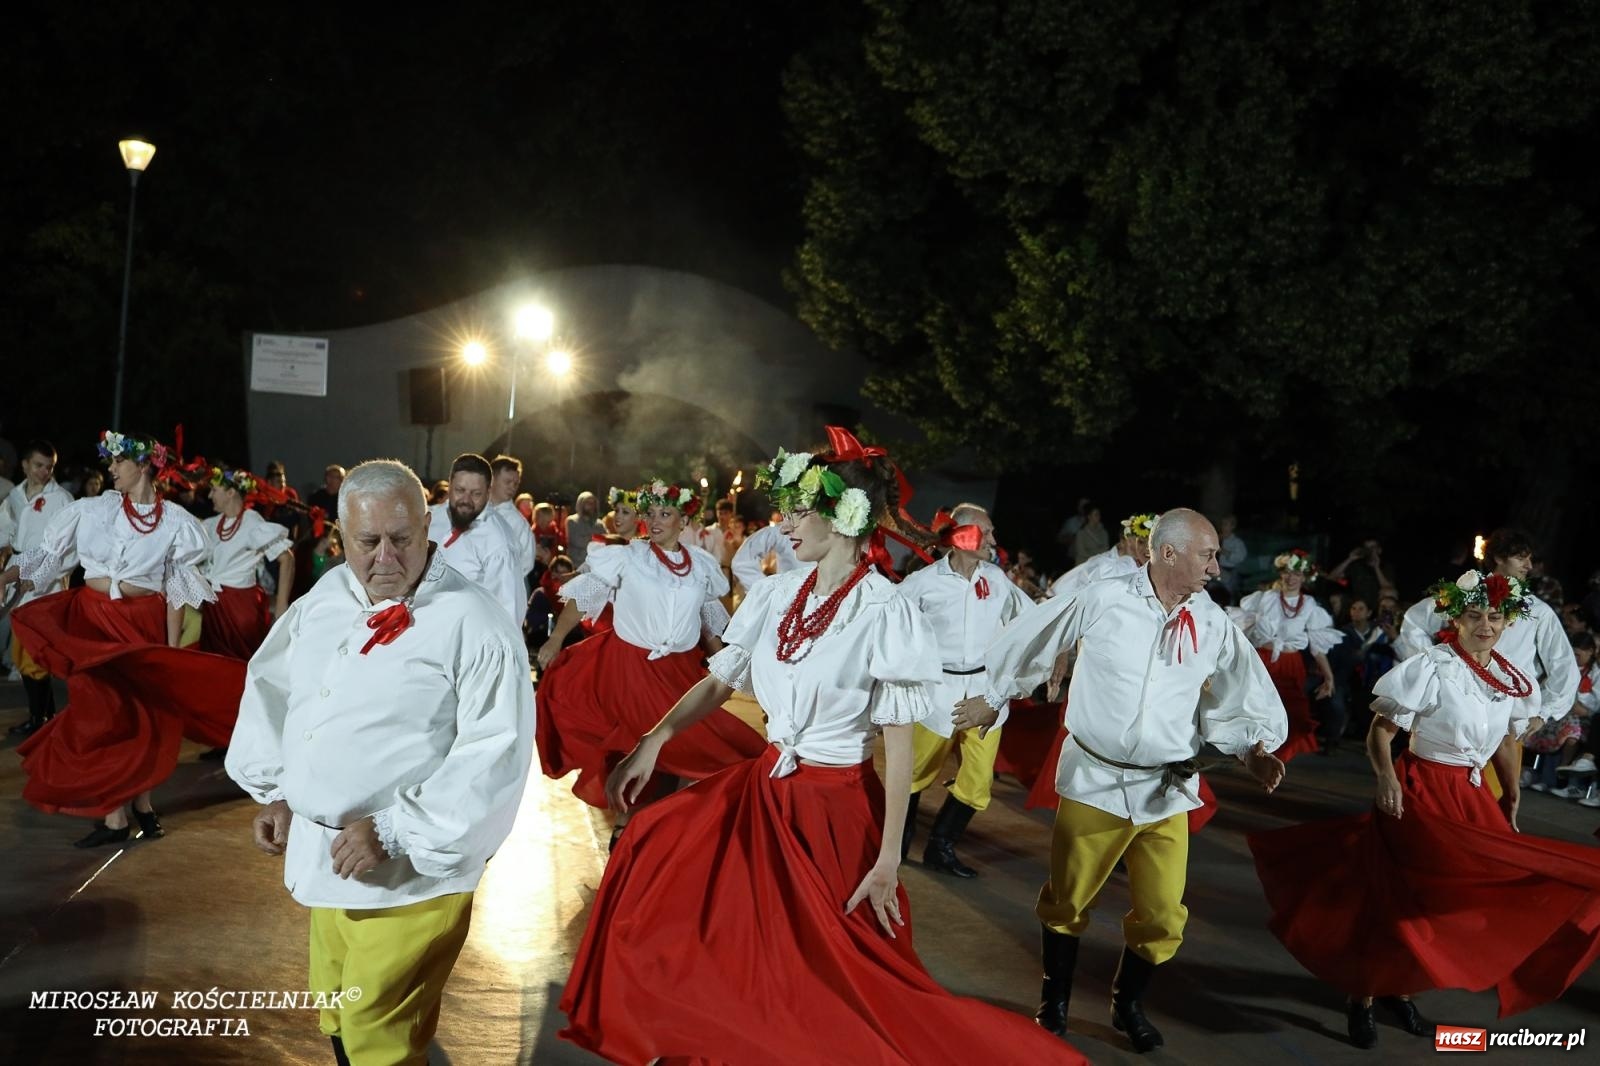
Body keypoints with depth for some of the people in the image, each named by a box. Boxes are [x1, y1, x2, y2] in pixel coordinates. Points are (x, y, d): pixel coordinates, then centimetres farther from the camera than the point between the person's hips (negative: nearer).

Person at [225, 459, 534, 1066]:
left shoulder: (472, 622, -19)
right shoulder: (325, 598, 4)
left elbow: (496, 749, -22)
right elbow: (270, 686, 18)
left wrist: (394, 831, -22)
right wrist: (274, 790, 10)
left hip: (409, 868, -7)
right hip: (324, 852, 7)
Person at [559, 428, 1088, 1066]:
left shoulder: (886, 614, -19)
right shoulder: (778, 594, -2)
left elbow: (899, 746, -17)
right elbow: (720, 681, 6)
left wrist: (889, 859, -17)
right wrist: (653, 743, -4)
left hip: (836, 806, -7)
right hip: (764, 785, 7)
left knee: (830, 965, 6)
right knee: (656, 851, 15)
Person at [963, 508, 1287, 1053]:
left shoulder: (1214, 625, -1)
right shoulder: (1103, 600, -11)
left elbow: (1241, 697, 10)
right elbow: (1029, 642, 0)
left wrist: (1254, 747, -8)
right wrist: (993, 697, 10)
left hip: (1166, 790, 3)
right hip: (1096, 780, -3)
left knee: (1162, 916, 8)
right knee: (1066, 901, 12)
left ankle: (1128, 1005, 36)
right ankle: (1054, 1002, 35)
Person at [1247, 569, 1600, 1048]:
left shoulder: (1514, 681, 3)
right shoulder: (1431, 668, -15)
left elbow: (1504, 744, 17)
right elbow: (1380, 731, -14)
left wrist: (1511, 798, 17)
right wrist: (1387, 778, -28)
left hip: (1473, 799, 6)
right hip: (1420, 793, -6)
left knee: (1449, 896, 9)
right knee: (1400, 896, -2)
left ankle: (1398, 990, 28)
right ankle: (1362, 995, 15)